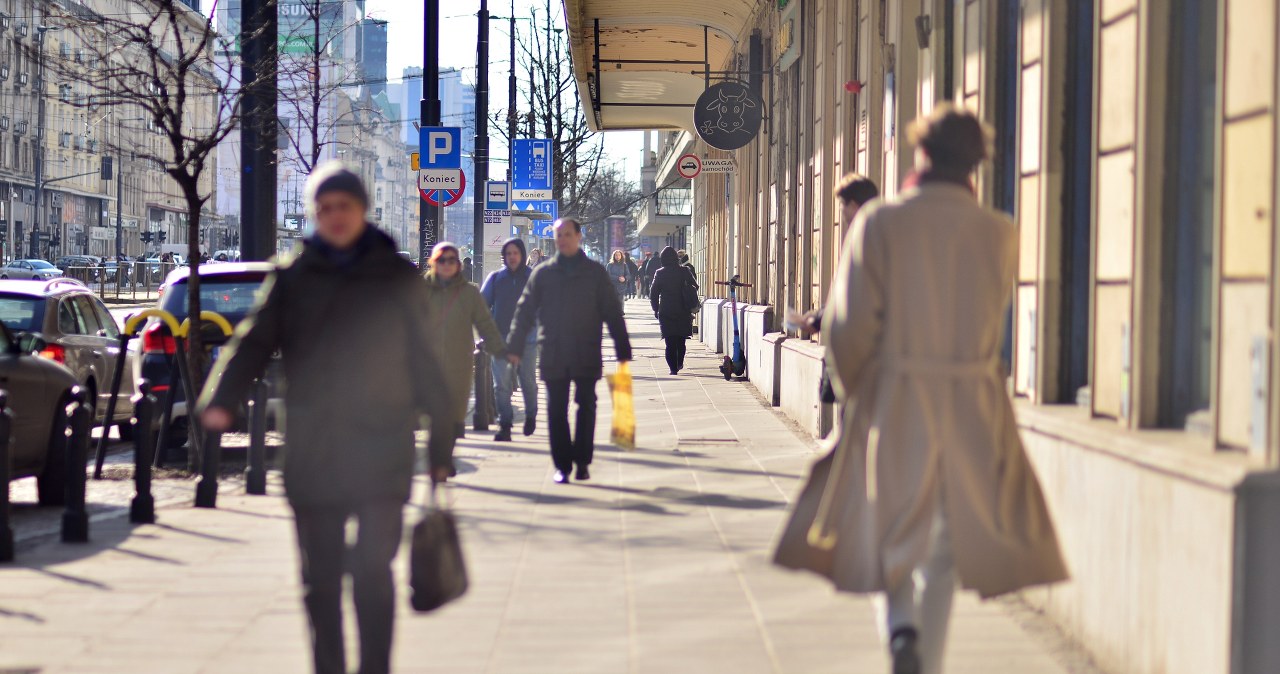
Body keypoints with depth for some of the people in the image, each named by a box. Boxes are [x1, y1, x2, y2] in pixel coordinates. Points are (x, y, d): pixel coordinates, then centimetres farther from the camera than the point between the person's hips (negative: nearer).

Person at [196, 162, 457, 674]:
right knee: (321, 578, 7)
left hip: (382, 446, -2)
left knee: (373, 570, -9)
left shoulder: (397, 278, 6)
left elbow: (426, 362, 8)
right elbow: (254, 342, -2)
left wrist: (441, 441, 6)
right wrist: (220, 400, -20)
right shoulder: (292, 278, 7)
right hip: (311, 453, 2)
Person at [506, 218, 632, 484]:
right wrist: (515, 348, 1)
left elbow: (613, 313, 5)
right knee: (556, 410, 1)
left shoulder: (595, 272, 4)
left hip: (587, 355, -1)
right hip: (553, 355, 1)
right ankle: (562, 464, 7)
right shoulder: (543, 273, 7)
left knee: (586, 406, 0)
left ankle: (582, 461, 11)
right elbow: (524, 312, 8)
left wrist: (623, 350, 0)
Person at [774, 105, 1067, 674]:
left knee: (894, 535, 12)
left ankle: (901, 628, -14)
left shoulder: (879, 225, -8)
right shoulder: (999, 235, -3)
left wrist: (855, 392, 7)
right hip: (974, 413, 1)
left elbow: (849, 326, -10)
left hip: (893, 406, -1)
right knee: (944, 551, 14)